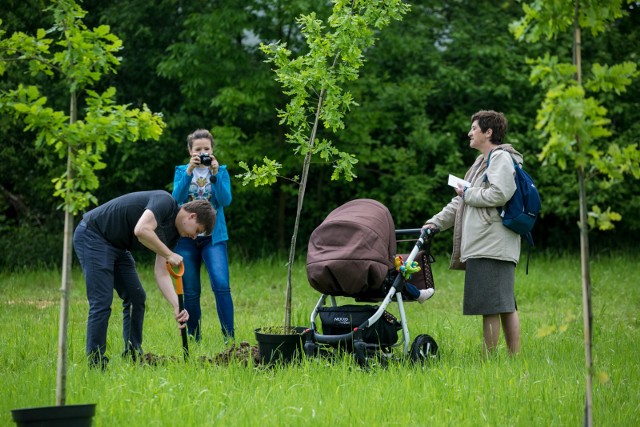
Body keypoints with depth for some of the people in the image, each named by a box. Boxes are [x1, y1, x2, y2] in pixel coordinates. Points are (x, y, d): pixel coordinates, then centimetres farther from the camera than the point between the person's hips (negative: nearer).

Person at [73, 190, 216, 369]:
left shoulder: (173, 233, 7)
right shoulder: (165, 202, -19)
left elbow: (161, 273, 3)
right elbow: (141, 230, -36)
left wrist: (177, 306, -9)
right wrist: (169, 255, -24)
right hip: (92, 235, -10)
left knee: (136, 297, 10)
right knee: (102, 301, -13)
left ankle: (133, 355, 19)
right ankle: (96, 364, -8)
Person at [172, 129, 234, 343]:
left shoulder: (220, 171, 6)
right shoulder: (181, 171, 8)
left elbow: (226, 200, -8)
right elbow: (177, 198, -9)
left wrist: (215, 174, -18)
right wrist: (189, 172, -18)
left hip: (214, 236, -1)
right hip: (187, 235, 1)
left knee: (221, 285, -16)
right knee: (190, 292, 4)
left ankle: (229, 338, -12)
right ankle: (194, 339, 14)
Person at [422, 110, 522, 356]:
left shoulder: (501, 158, -5)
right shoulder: (482, 161, 26)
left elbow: (499, 195, -20)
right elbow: (460, 201, 28)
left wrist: (468, 194, -5)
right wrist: (436, 222, 20)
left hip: (492, 245, -10)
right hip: (482, 245, 10)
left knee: (490, 306, -10)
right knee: (506, 305, 7)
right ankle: (515, 357, 8)